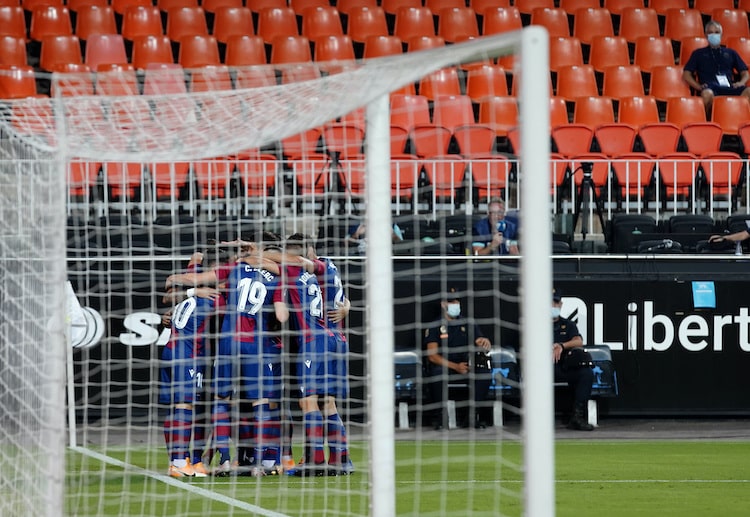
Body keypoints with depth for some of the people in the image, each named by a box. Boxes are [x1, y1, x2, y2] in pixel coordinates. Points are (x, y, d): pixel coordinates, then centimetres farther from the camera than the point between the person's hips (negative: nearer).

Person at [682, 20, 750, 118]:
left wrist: (741, 83, 3)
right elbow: (687, 74, 16)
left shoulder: (731, 53, 32)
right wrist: (699, 87, -3)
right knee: (707, 94, -43)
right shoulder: (698, 54, 26)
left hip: (730, 88, 2)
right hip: (710, 88, -2)